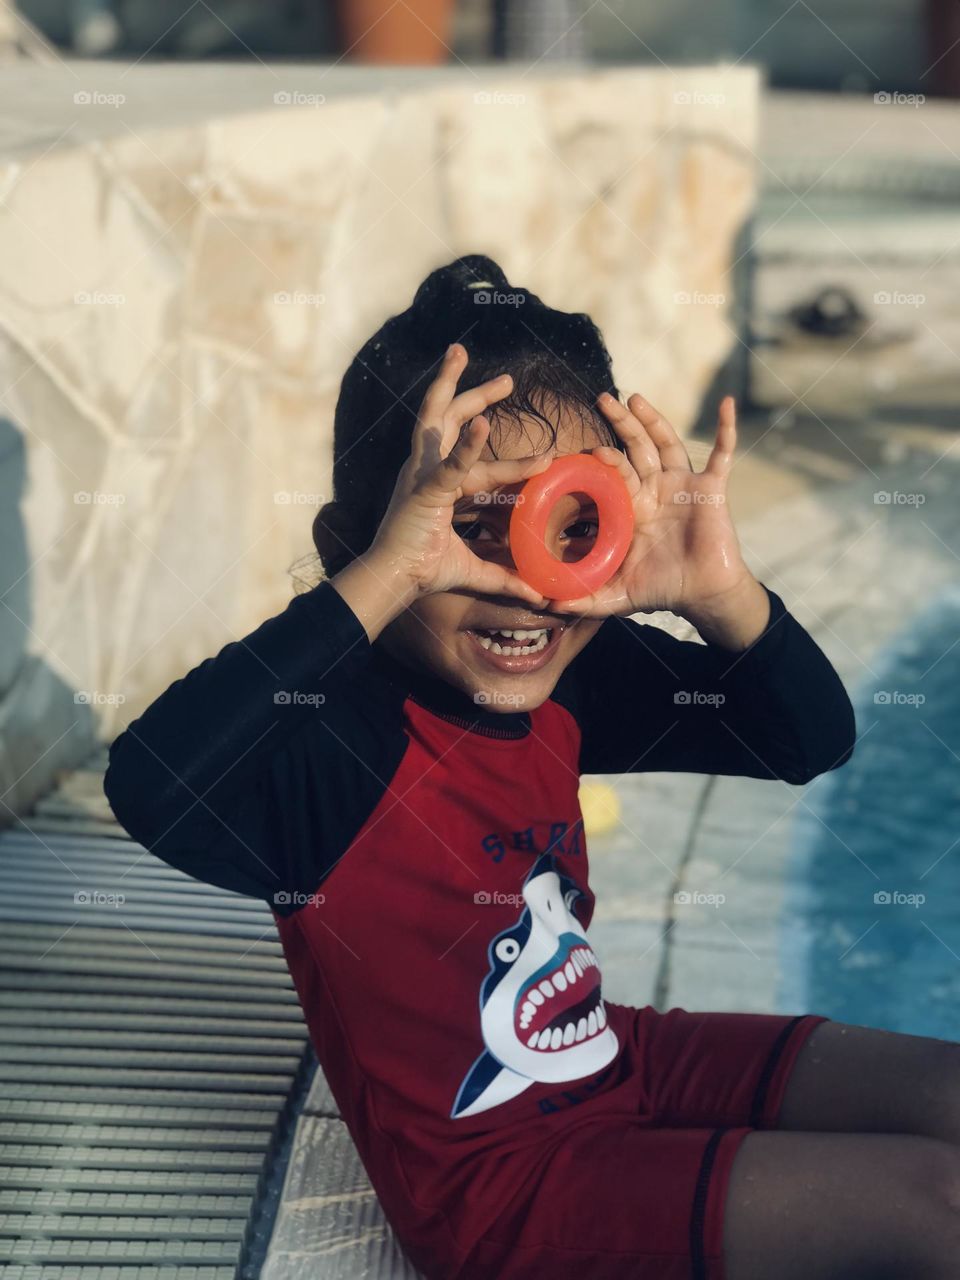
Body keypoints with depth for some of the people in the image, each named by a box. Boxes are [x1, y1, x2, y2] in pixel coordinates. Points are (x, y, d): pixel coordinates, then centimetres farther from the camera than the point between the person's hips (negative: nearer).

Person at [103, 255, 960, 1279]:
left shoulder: (572, 682, -6)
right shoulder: (335, 736, -27)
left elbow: (810, 742, -1)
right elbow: (152, 789, -49)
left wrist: (720, 595, -22)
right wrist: (377, 581, -47)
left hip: (620, 1064, 7)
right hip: (494, 1178, -7)